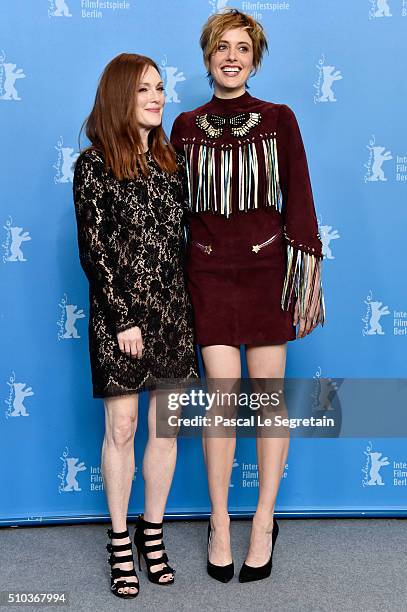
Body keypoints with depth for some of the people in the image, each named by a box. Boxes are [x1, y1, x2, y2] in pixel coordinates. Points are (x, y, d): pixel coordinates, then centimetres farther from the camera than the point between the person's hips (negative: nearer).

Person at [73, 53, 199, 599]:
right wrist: (122, 319, -12)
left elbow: (180, 238, 13)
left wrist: (189, 308, 8)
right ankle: (120, 540, 20)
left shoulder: (170, 160, 11)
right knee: (121, 427, 3)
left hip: (172, 311, 5)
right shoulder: (94, 164, -3)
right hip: (119, 314, -4)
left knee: (166, 426, 8)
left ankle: (153, 531, 25)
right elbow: (93, 248, -8)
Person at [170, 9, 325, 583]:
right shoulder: (186, 126, 9)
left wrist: (308, 274, -5)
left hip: (266, 266, 0)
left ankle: (264, 521, 19)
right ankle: (219, 522, 17)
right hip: (207, 270, 1)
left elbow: (299, 198, 1)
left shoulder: (279, 119, 4)